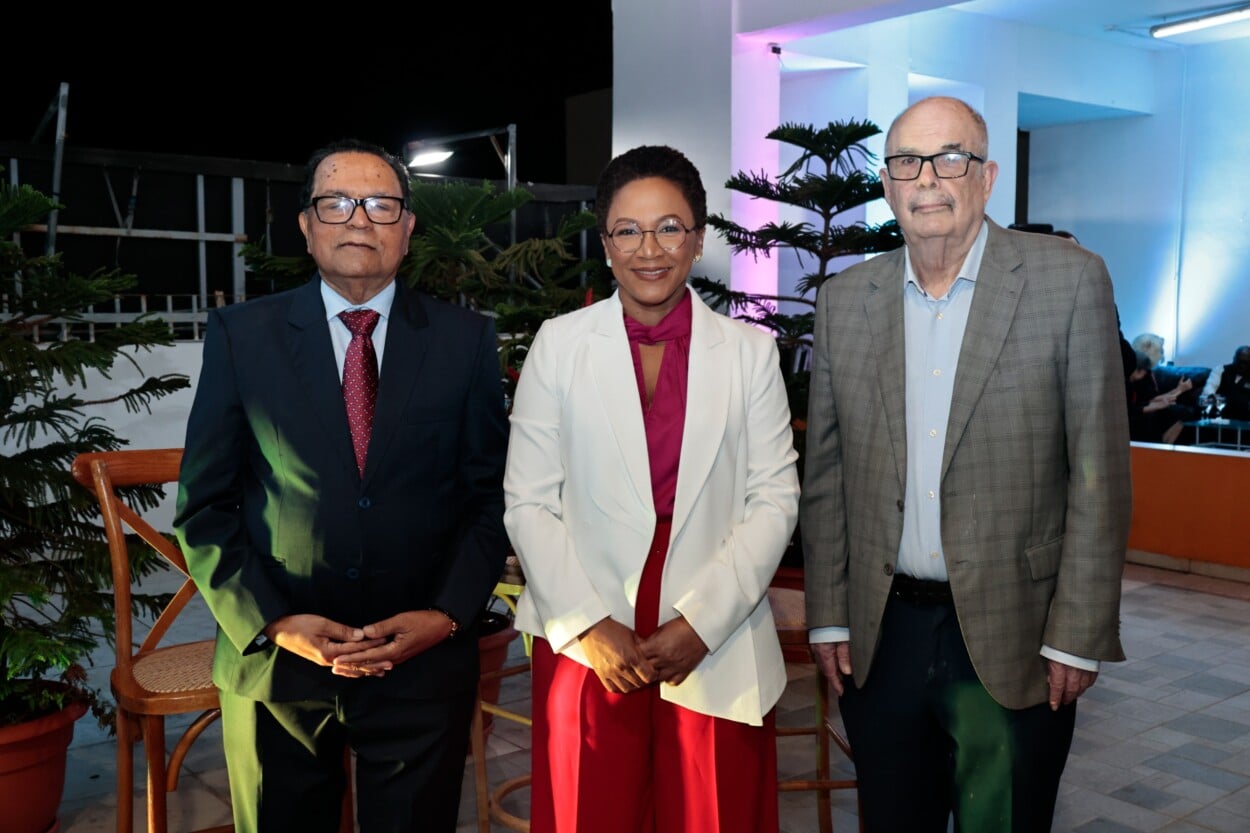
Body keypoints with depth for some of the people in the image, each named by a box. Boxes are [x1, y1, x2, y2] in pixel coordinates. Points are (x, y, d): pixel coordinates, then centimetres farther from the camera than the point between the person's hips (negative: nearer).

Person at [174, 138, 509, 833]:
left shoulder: (467, 339, 0)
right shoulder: (240, 335, -1)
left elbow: (492, 495, 2)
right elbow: (204, 507, 0)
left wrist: (449, 615, -9)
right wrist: (273, 623, -10)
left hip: (425, 664, 0)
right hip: (273, 665, 0)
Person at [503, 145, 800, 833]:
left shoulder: (749, 351, 3)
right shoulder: (559, 344, 1)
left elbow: (774, 501, 0)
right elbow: (528, 503, 0)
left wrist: (701, 623, -9)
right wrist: (588, 624, -9)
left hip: (719, 647, 1)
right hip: (586, 647, 0)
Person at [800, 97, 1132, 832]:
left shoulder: (1069, 281, -5)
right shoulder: (845, 300, 4)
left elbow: (1100, 474, -6)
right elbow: (826, 474, 7)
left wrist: (1077, 634, -8)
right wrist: (829, 616, 4)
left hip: (1012, 638, -3)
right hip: (880, 634, 3)